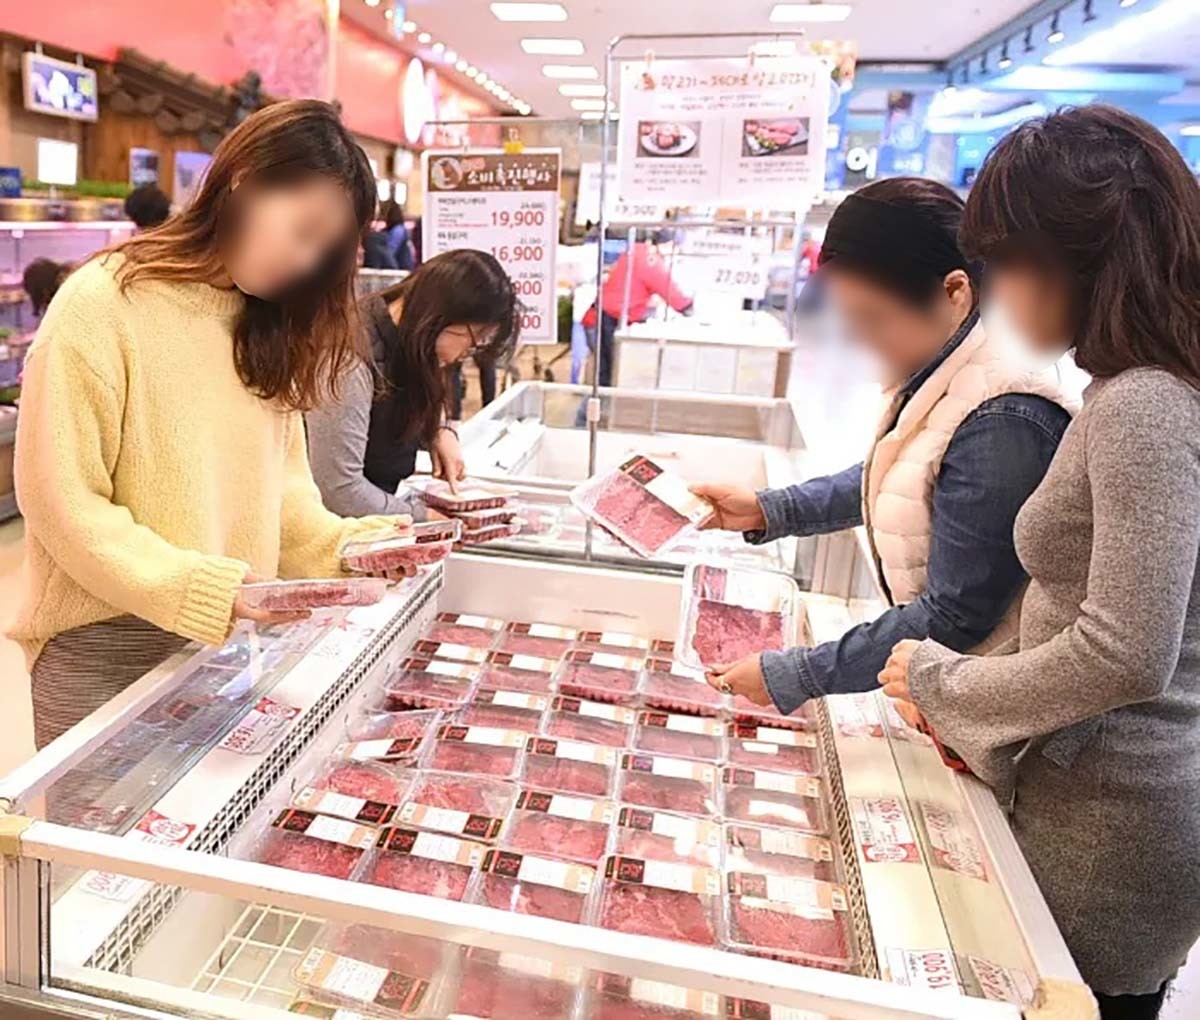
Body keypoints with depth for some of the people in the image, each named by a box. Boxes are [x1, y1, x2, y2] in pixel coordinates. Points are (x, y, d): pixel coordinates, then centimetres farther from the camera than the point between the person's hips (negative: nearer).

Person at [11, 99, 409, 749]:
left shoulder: (265, 326, 6)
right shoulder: (103, 304, -13)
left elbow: (277, 479, 7)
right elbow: (59, 499, -15)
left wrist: (342, 546, -9)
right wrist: (199, 588, -22)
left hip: (229, 639, 5)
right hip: (104, 648, -5)